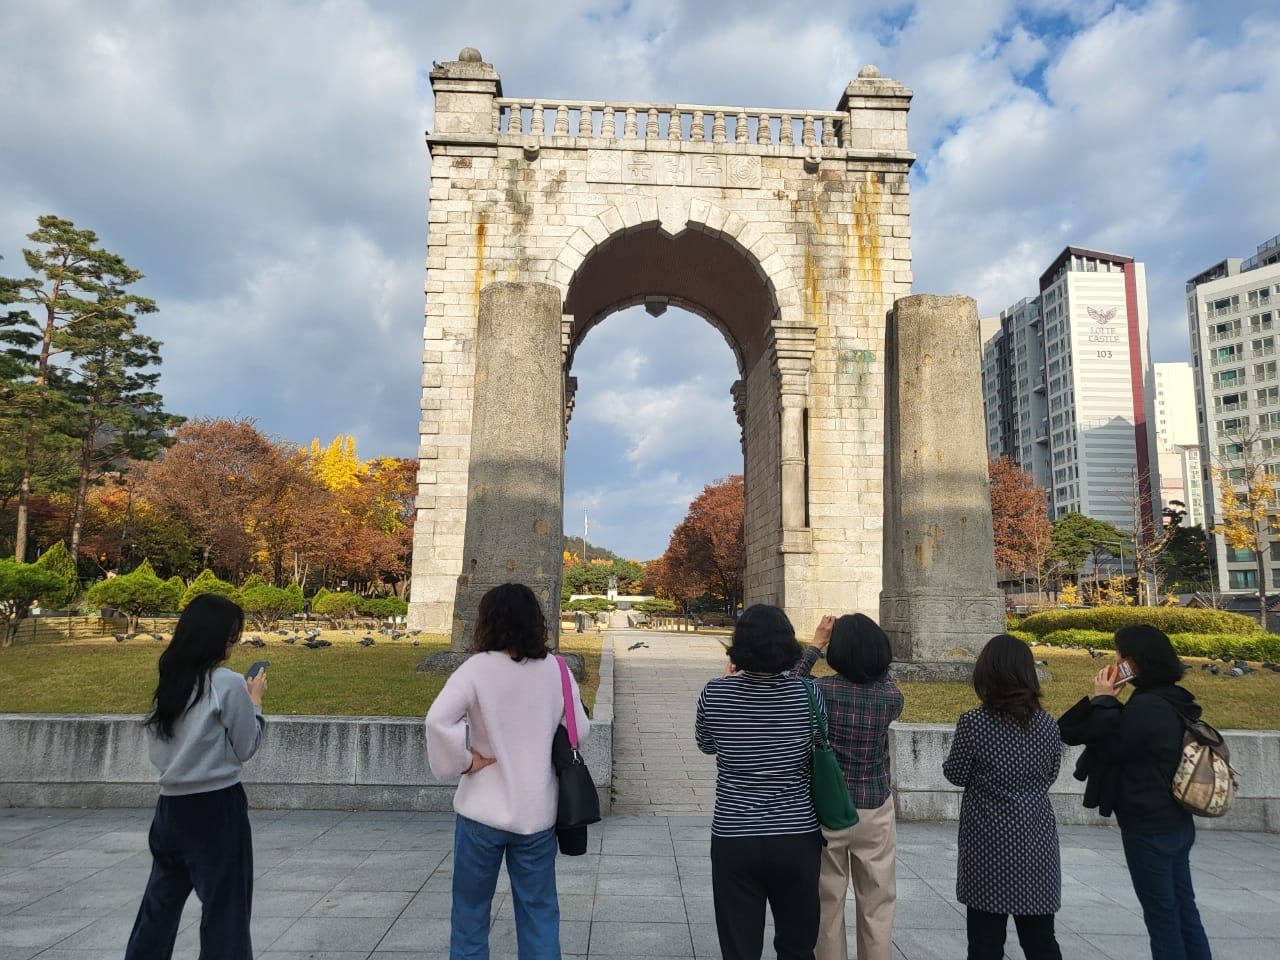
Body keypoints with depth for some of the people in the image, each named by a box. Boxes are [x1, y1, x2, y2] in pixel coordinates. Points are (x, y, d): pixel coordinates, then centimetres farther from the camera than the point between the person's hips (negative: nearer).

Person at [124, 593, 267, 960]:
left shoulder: (168, 683, 5)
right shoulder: (229, 683, -14)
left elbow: (156, 751, 12)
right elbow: (245, 748, -6)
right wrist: (255, 701, 5)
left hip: (171, 806, 7)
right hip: (217, 807, -7)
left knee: (160, 904, 20)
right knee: (225, 910, 4)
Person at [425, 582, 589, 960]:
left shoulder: (478, 668, -13)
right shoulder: (555, 670, -3)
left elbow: (438, 720, -25)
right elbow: (580, 731, 3)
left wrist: (464, 761, -11)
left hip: (484, 811, -2)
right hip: (537, 812, 3)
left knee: (470, 909, 16)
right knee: (539, 912, 15)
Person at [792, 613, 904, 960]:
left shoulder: (823, 690, -17)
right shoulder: (892, 696, -12)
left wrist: (815, 645, 5)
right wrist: (871, 645, 7)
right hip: (875, 811, 1)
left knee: (828, 903, 13)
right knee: (877, 905, 15)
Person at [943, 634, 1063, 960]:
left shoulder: (974, 723, -15)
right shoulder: (1046, 724, -3)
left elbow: (956, 774, -4)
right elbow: (1049, 777, 9)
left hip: (988, 841, -4)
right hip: (1035, 841, 4)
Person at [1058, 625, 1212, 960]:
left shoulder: (1145, 707, -25)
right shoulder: (1173, 702, 6)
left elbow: (1107, 746, -13)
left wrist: (1101, 701, -10)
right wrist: (1105, 703, -6)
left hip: (1149, 828, -9)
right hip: (1176, 823, 9)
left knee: (1162, 915, 4)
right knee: (1183, 909, 17)